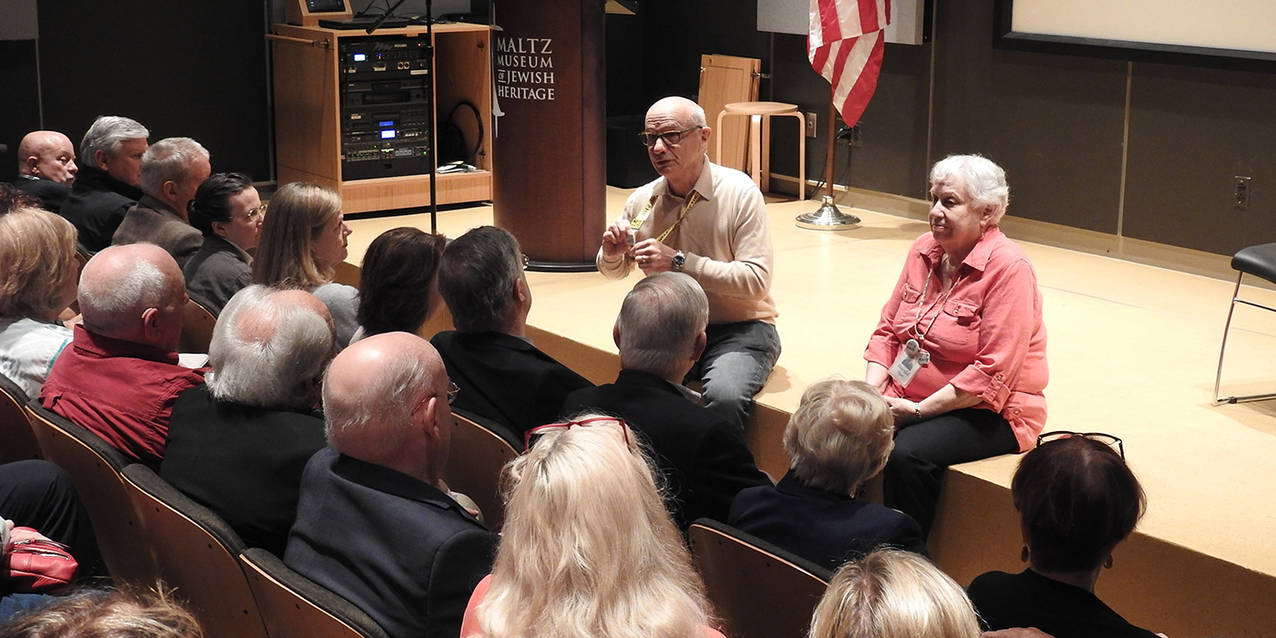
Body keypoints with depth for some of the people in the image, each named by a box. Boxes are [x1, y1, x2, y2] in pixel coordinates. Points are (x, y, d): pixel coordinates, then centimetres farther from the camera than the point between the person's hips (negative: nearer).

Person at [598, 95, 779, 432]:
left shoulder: (740, 193, -10)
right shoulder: (642, 201, 3)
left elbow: (756, 280, -18)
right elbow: (614, 271, 20)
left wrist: (679, 262, -23)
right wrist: (612, 255, -5)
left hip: (740, 329, -4)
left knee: (724, 395, -32)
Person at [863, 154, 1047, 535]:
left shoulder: (1008, 268, -15)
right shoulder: (924, 251, 8)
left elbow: (993, 375, -19)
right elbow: (888, 330, 14)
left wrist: (919, 410, -19)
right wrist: (872, 389, -3)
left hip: (987, 413, -6)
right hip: (908, 401, 7)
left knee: (908, 453, -32)